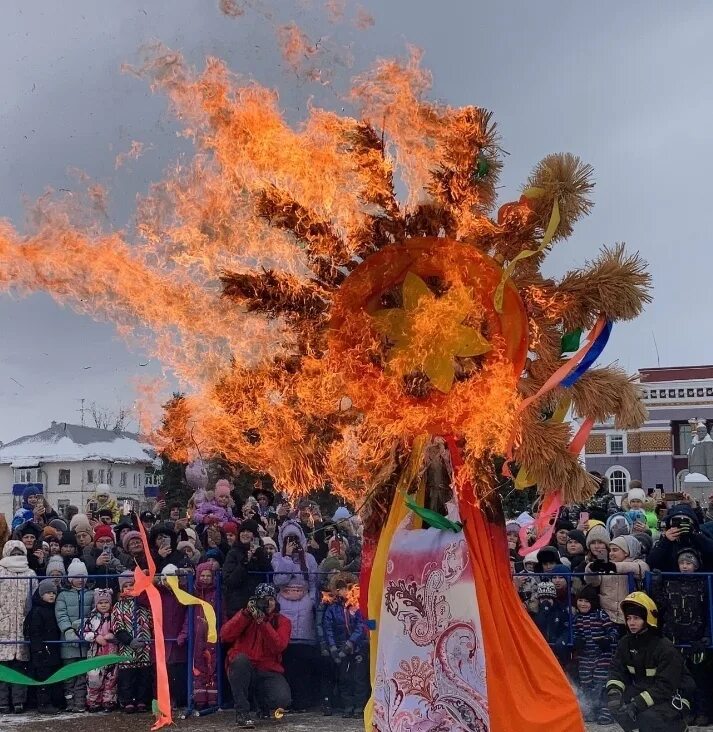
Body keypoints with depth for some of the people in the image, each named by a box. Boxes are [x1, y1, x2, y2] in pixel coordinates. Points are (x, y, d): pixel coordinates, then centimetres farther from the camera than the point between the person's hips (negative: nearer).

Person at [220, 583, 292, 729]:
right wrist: (246, 614, -20)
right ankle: (242, 712, -23)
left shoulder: (282, 622, 3)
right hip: (241, 668, 0)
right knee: (240, 658, -35)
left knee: (283, 700, -27)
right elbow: (225, 636, -13)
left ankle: (262, 698, 12)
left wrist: (262, 622, -24)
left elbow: (278, 647, -16)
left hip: (268, 672, 0)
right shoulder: (245, 615, 4)